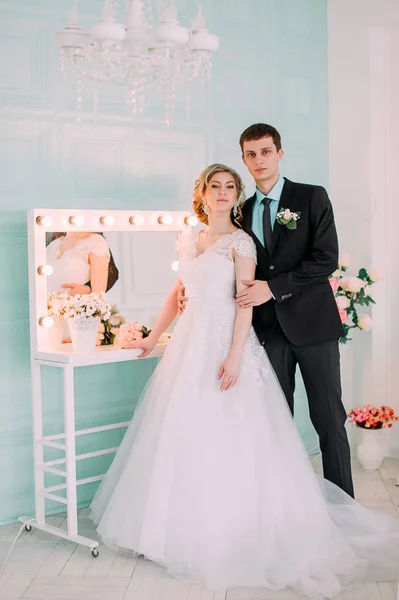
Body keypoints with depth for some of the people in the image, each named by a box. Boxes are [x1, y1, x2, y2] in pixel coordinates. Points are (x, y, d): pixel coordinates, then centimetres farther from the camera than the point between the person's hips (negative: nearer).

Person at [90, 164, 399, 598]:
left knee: (226, 438, -4)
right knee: (184, 437, 9)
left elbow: (245, 302, -11)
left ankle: (232, 533, 9)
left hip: (224, 343, -6)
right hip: (189, 345, 7)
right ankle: (191, 528, 22)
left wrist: (235, 357, -20)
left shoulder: (240, 241, -4)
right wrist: (152, 338, 19)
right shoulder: (193, 241, 14)